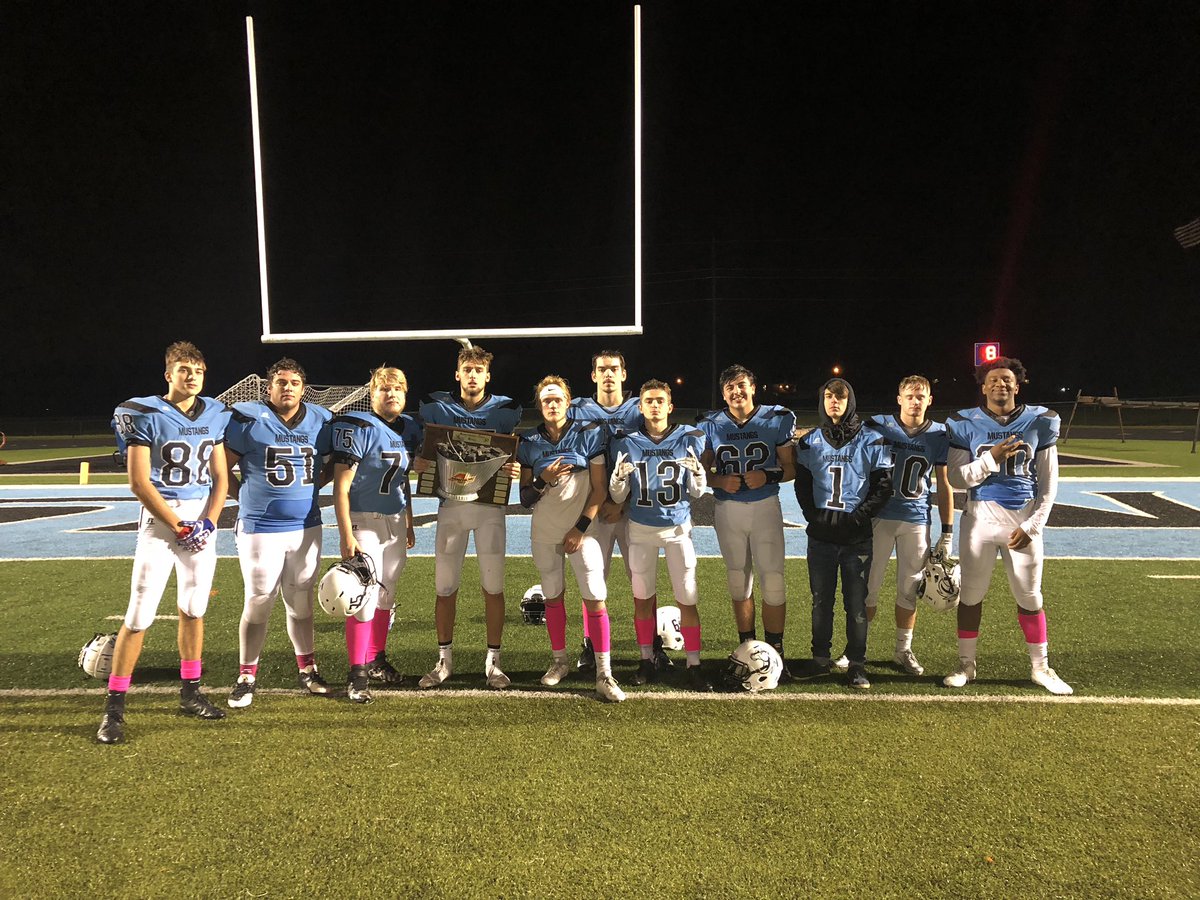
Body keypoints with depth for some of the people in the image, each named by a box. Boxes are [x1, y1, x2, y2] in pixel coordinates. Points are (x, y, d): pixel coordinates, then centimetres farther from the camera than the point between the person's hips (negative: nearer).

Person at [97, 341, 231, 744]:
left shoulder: (214, 416, 7)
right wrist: (179, 527, -12)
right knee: (139, 615, -5)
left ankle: (190, 692, 24)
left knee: (194, 609, 12)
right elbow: (139, 483, -11)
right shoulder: (147, 415, -7)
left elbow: (220, 477, 9)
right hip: (159, 518, -4)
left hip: (202, 519, 5)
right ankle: (114, 707, 5)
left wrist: (209, 522, -5)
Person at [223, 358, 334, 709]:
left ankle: (307, 668, 27)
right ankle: (246, 676, 17)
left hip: (307, 527, 3)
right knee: (258, 603, 1)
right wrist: (247, 498, -2)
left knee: (301, 601, 13)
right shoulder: (247, 419, -6)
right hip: (260, 529, -3)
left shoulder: (320, 421, 5)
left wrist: (309, 489, 7)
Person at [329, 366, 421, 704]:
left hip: (395, 521, 7)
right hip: (363, 521, -7)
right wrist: (346, 536, -21)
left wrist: (409, 523, 20)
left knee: (386, 595, 13)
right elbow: (341, 487, -16)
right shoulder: (359, 428, -14)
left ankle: (376, 660, 27)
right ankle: (357, 675, 4)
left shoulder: (411, 429, 8)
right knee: (365, 597, -6)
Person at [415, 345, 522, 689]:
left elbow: (514, 456, 7)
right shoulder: (437, 407, 5)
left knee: (493, 585, 2)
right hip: (450, 503, 1)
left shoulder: (505, 410, 3)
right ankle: (444, 660, 20)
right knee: (445, 586, 5)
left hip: (490, 504, -1)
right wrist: (418, 463, -12)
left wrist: (516, 469, -16)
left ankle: (493, 661, 14)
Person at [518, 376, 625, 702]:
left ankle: (604, 675, -2)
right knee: (553, 596, 12)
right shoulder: (529, 443, 3)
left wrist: (581, 528, -10)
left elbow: (600, 489, -4)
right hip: (545, 532, 3)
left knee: (595, 599, -7)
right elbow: (525, 499, 5)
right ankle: (559, 662, 29)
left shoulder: (589, 435, -3)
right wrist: (544, 480, -14)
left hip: (580, 530, -3)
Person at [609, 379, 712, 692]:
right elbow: (618, 497, 2)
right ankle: (646, 660, 22)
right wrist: (619, 476, -18)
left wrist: (698, 473, -16)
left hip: (678, 528, -1)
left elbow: (697, 493, 4)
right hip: (640, 529, 1)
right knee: (642, 597, 7)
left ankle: (694, 666, 9)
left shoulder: (688, 440, -1)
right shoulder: (625, 442, -1)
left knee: (687, 599, -3)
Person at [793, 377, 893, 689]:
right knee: (821, 600, 10)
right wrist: (815, 516, -3)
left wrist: (856, 519, -11)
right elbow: (802, 486, 11)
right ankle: (821, 658, 22)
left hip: (857, 536, -2)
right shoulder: (809, 443, 8)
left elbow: (882, 486, -2)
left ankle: (857, 664, 12)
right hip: (821, 535, 2)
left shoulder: (871, 441, 0)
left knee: (856, 603, 2)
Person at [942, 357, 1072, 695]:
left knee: (1030, 597, 9)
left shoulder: (1039, 422, 2)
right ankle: (966, 664, 22)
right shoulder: (966, 424, -1)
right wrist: (991, 458, -19)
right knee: (971, 594, 7)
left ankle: (1040, 667, 26)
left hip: (1024, 519, 1)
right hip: (981, 518, 0)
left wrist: (1032, 526, -5)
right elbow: (957, 478, -5)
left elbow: (1048, 483, 3)